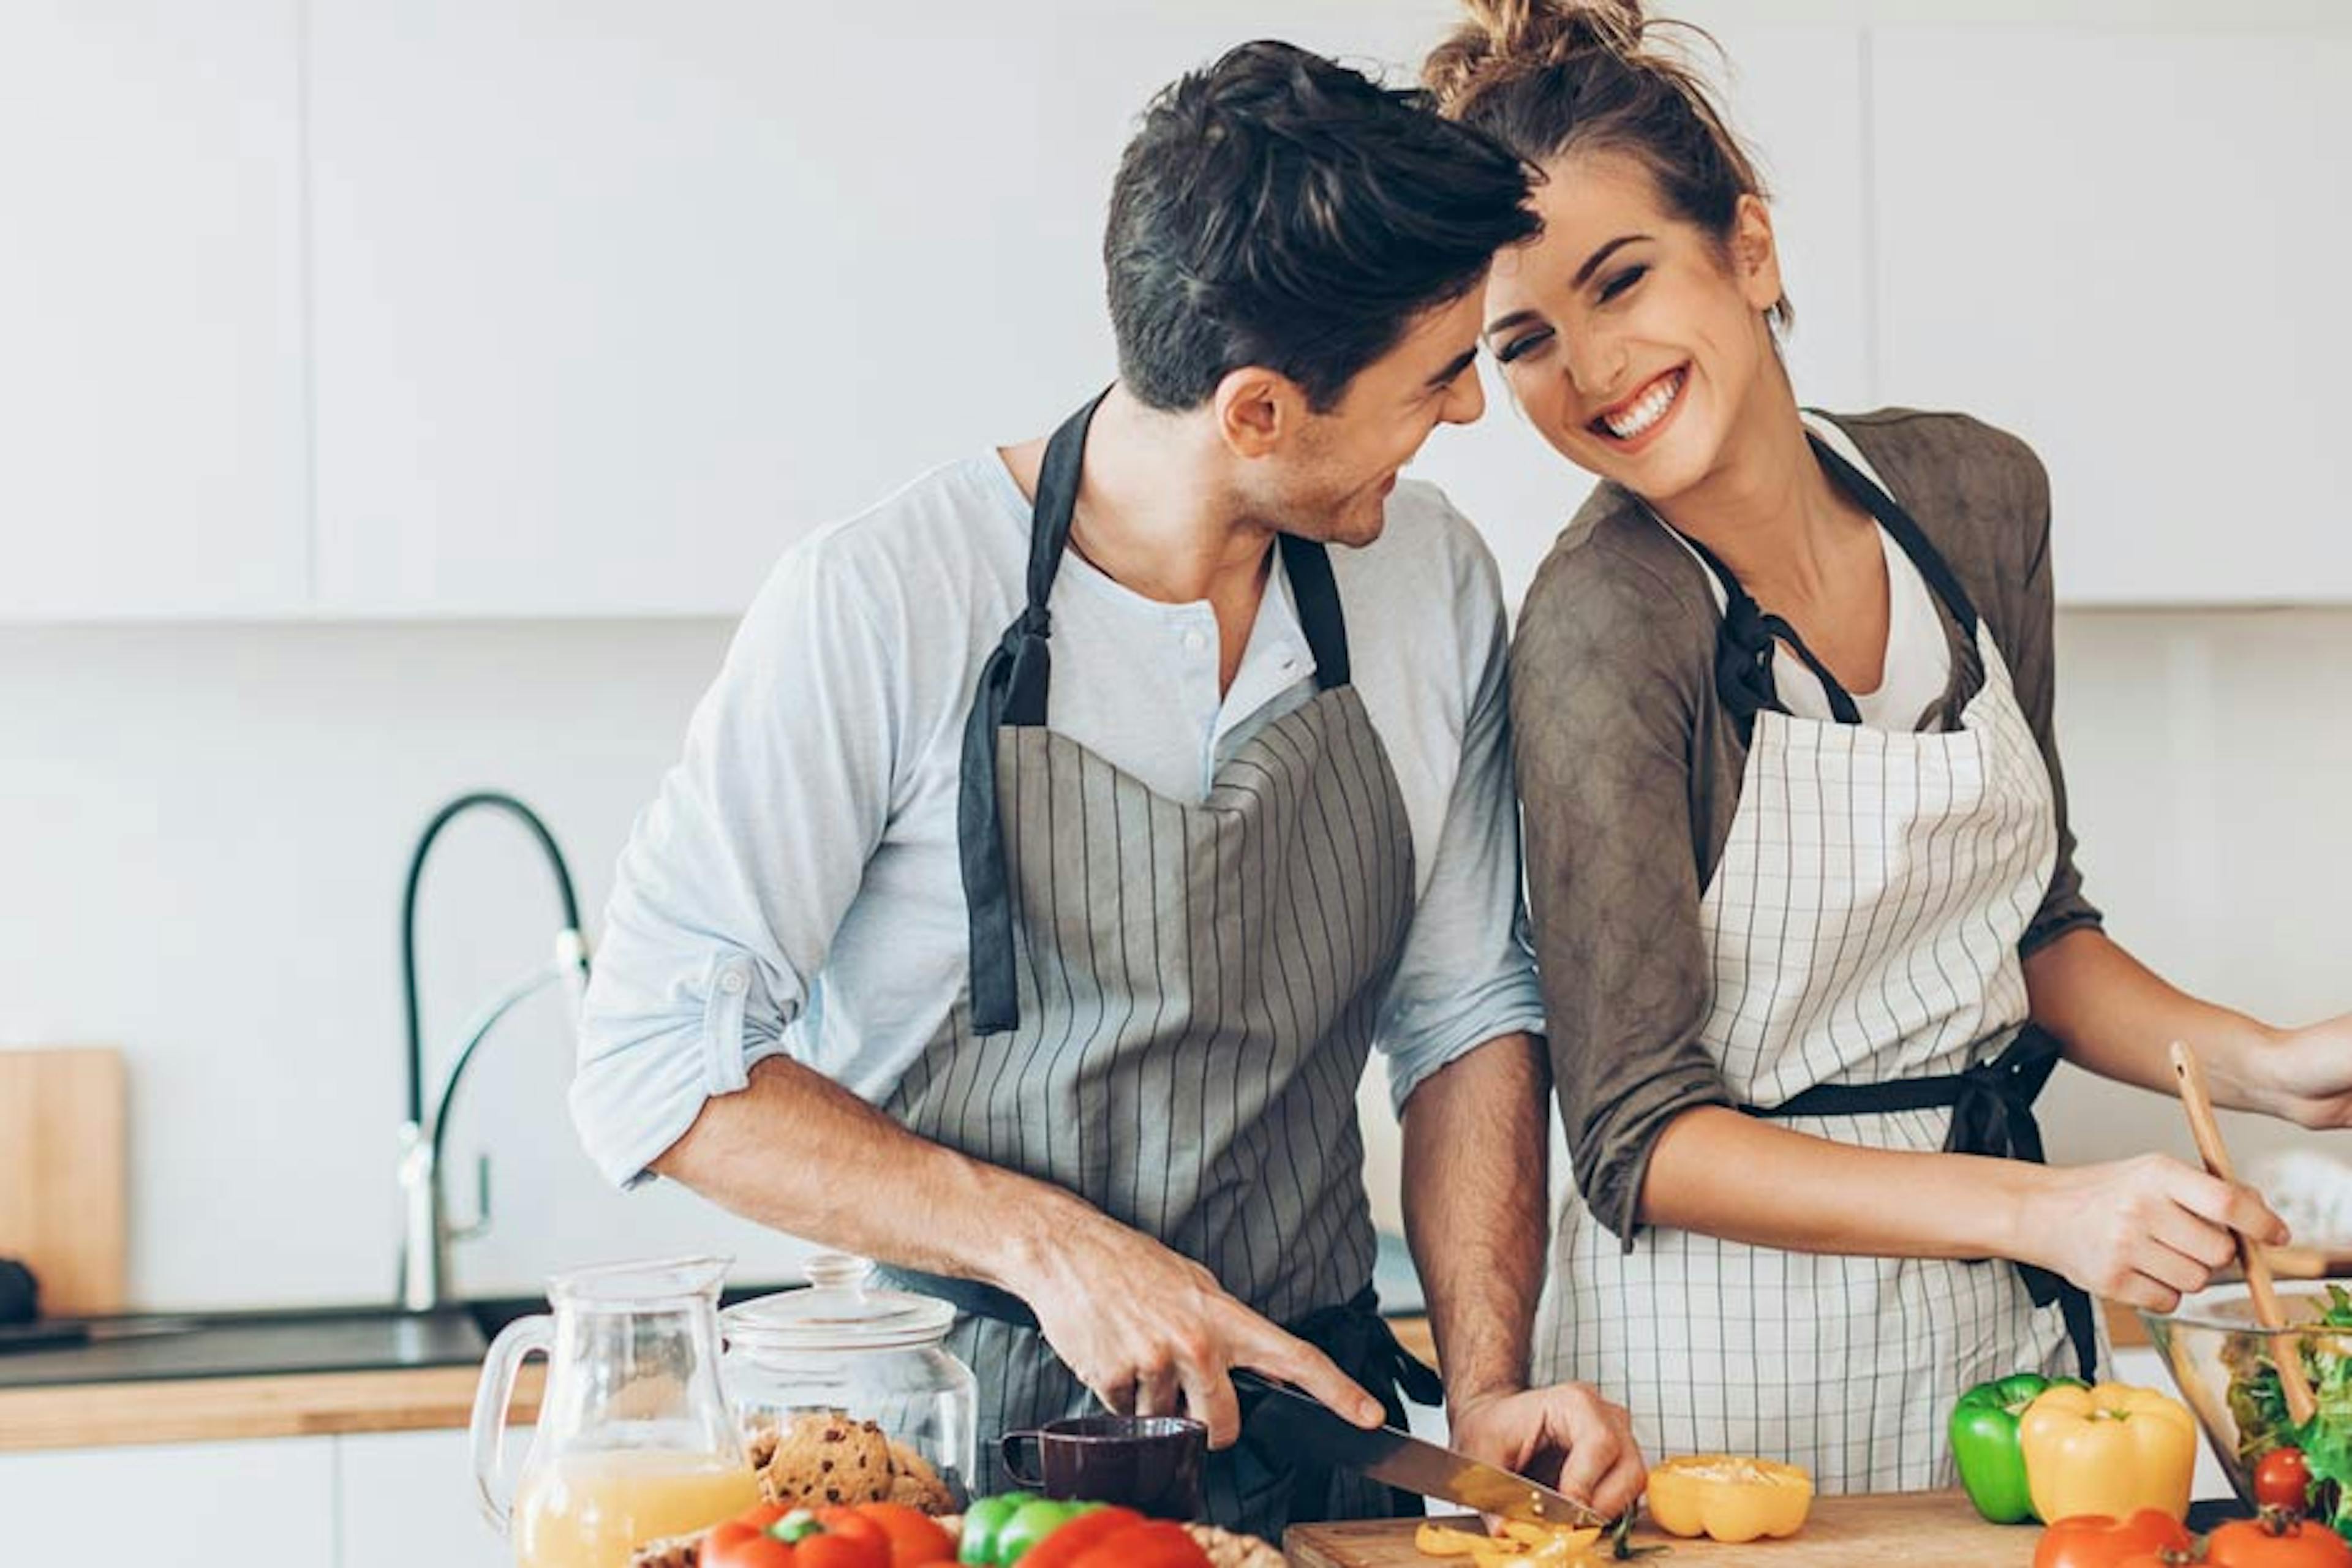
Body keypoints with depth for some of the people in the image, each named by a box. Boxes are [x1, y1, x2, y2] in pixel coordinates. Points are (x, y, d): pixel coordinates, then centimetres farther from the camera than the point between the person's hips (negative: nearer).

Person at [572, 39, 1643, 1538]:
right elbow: (657, 1061, -14)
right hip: (959, 1445, -3)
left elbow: (1466, 1013, 6)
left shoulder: (1435, 584, 0)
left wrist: (1488, 1386, -7)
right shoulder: (880, 603, -16)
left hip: (1308, 1421, 4)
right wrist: (1040, 1240, -22)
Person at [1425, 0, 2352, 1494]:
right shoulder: (1604, 628, -20)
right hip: (1728, 1357, -5)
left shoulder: (1975, 491, -2)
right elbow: (1642, 1140, -20)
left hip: (1992, 1316, 6)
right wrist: (2040, 1209, -28)